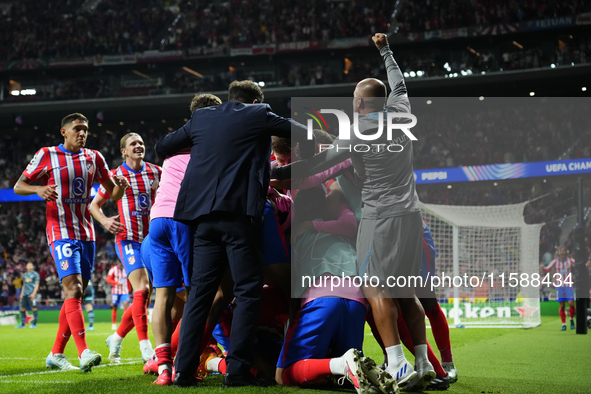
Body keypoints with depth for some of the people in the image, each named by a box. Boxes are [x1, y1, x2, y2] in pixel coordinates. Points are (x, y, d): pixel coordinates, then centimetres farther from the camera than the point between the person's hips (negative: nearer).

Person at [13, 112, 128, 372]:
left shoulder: (93, 158, 11)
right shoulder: (47, 155, 0)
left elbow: (113, 194, 14)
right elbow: (18, 186, 2)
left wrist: (121, 186, -10)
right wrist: (38, 189, -19)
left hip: (86, 234, 6)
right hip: (61, 232, -6)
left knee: (75, 296, 7)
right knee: (73, 288, -20)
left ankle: (56, 354, 16)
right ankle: (83, 353, -28)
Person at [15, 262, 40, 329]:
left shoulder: (35, 274, 1)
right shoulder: (25, 275, 19)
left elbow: (37, 285, -4)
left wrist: (33, 294, -14)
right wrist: (21, 294, 17)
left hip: (31, 294, -6)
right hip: (24, 294, 7)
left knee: (34, 308, -7)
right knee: (22, 308, 4)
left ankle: (34, 324, -4)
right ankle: (22, 324, 10)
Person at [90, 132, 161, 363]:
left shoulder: (156, 172, 6)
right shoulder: (115, 176, 0)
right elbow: (94, 204, 9)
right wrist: (105, 221, -10)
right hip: (128, 239, -4)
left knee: (144, 296, 6)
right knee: (142, 288, -20)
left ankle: (116, 338, 25)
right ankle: (146, 350, -21)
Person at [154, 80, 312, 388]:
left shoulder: (201, 117, 17)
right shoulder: (258, 115, 5)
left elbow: (161, 148, 23)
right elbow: (301, 132, 15)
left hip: (203, 214, 5)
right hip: (239, 212, -5)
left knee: (200, 290, 9)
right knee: (248, 291, 0)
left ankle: (184, 370, 6)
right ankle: (237, 369, -7)